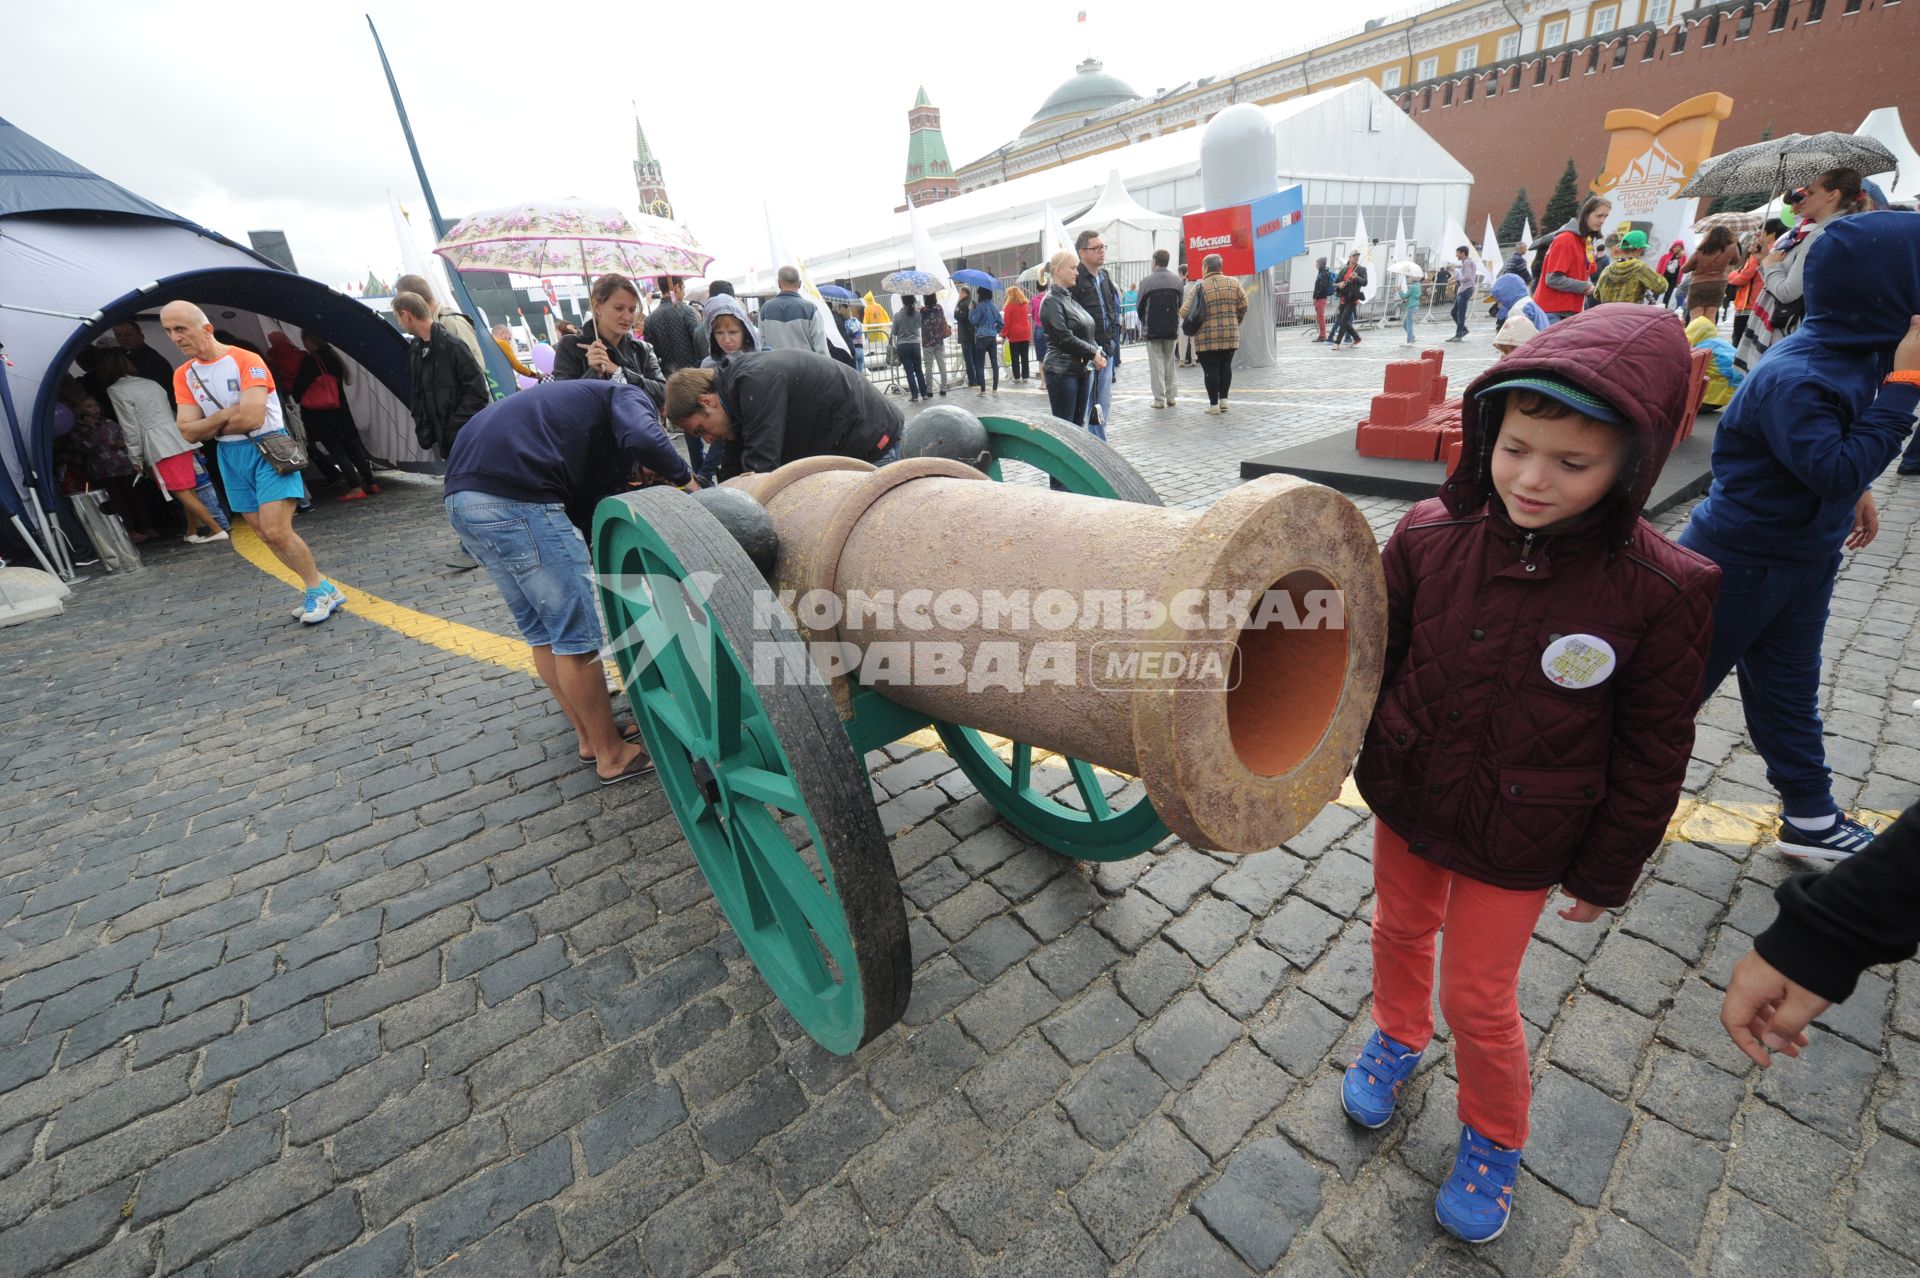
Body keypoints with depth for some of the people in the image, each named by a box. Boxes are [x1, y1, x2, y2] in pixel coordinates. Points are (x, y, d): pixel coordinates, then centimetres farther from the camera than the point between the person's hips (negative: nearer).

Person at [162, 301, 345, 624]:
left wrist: (211, 425, -3)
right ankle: (319, 588, 14)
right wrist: (227, 414, -14)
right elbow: (188, 432, 0)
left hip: (268, 449, -7)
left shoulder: (246, 361, -12)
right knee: (267, 535, 5)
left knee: (276, 532, -15)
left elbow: (252, 418, -20)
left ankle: (320, 590, -1)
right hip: (230, 458, 7)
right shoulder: (183, 375, 8)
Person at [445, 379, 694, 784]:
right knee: (577, 632, 0)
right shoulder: (630, 397, 11)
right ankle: (612, 754, 12)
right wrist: (684, 477, 3)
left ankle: (591, 738, 29)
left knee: (542, 632, 17)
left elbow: (582, 518, 27)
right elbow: (644, 440, -16)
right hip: (514, 496, -10)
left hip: (463, 495, 10)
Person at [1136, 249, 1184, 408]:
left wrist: (1144, 322, 13)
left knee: (1156, 363, 2)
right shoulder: (1177, 280, 2)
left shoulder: (1146, 281, -8)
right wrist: (1174, 321, 16)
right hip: (1172, 328, 3)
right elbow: (1182, 304, 4)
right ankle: (1171, 396, 16)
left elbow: (1140, 305, -3)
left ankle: (1159, 399, -2)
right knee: (1169, 362, 14)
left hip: (1152, 328, -3)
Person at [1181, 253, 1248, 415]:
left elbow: (1186, 312, -9)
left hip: (1207, 337, -4)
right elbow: (1243, 307, 6)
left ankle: (1214, 404, 3)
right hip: (1230, 335, 4)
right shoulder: (1233, 284, 5)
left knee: (1211, 369, 1)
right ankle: (1223, 398, 17)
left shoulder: (1200, 287, -8)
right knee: (1225, 366, 16)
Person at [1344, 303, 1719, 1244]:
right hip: (1403, 802, 3)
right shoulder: (1430, 537, -16)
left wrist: (1606, 874, -1)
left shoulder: (1662, 592, -20)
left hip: (1517, 843, -2)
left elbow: (1650, 757, -8)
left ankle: (1494, 1139, 44)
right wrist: (1348, 755, 8)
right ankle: (1396, 1036, 56)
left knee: (1479, 998, 14)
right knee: (1400, 931, 25)